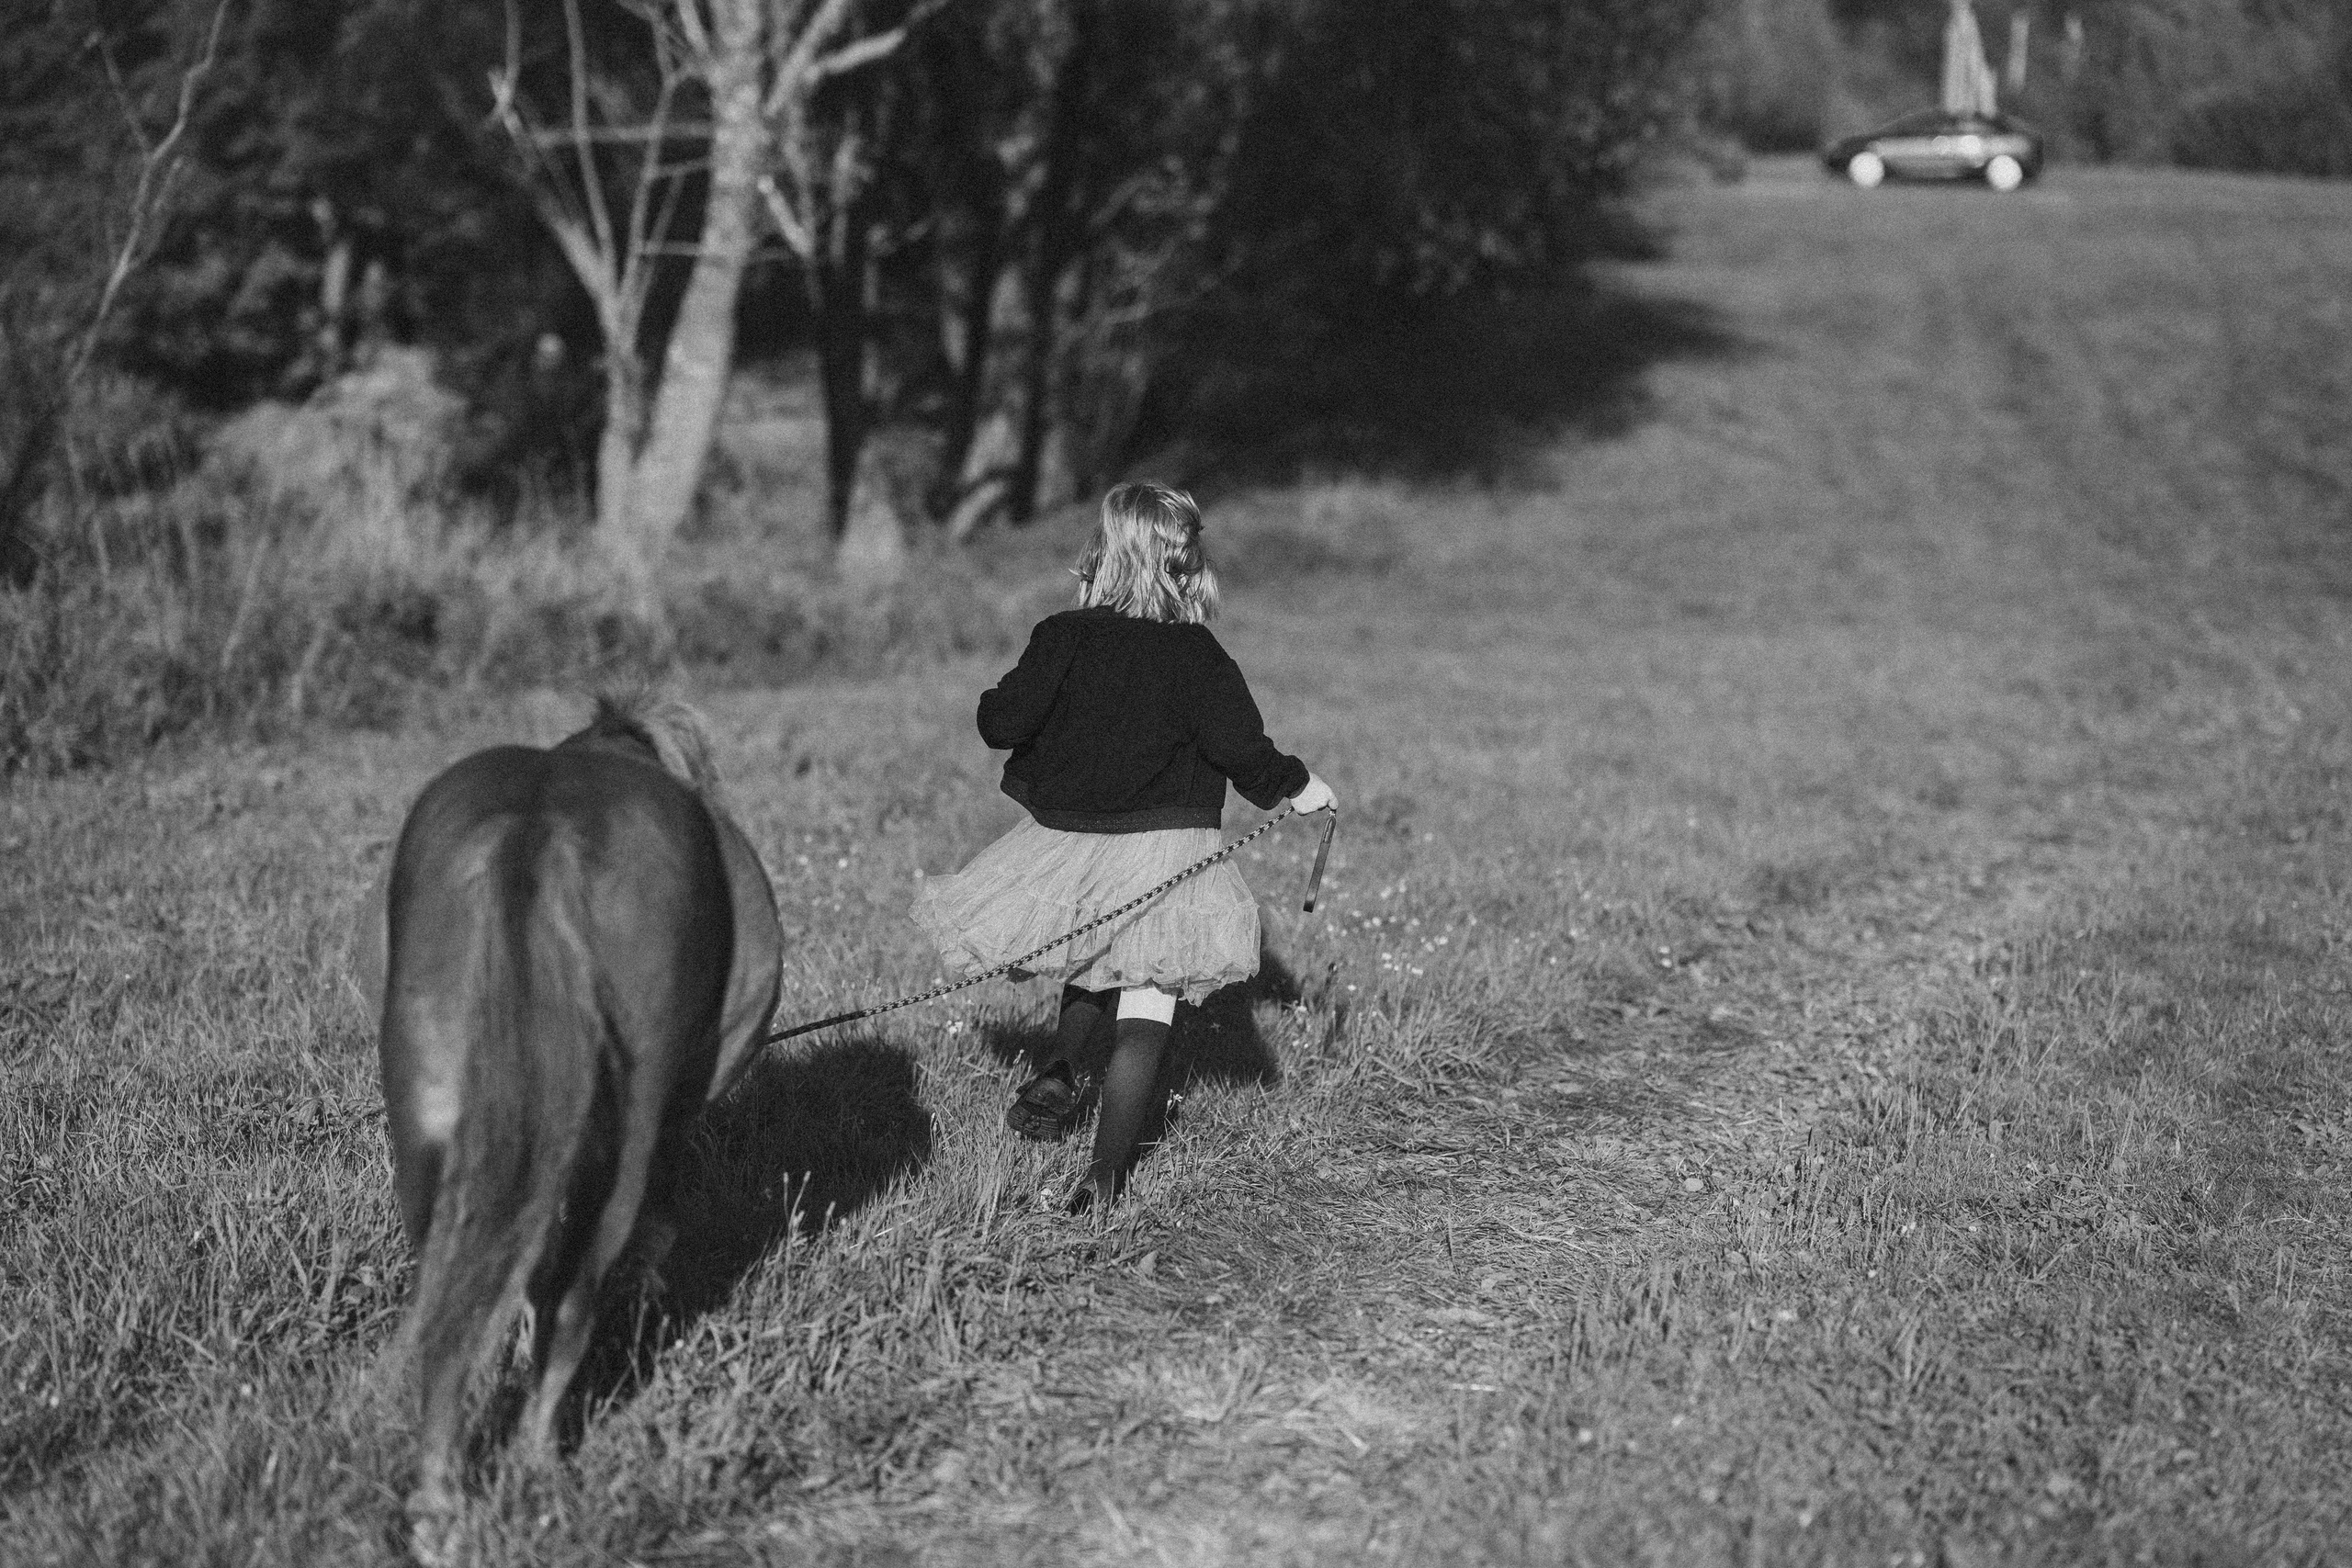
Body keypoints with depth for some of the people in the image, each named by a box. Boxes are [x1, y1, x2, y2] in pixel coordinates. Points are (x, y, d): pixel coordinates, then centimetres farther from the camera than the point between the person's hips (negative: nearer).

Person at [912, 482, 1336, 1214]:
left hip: (1070, 842, 2)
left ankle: (1058, 1076, 5)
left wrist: (997, 702, 15)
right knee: (1144, 1010, 0)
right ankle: (1107, 1167, -7)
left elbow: (1004, 722, -8)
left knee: (1096, 968, 28)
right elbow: (1239, 744, -11)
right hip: (1165, 848, -2)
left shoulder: (1064, 638, -5)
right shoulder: (1196, 656, -8)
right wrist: (1297, 787, 7)